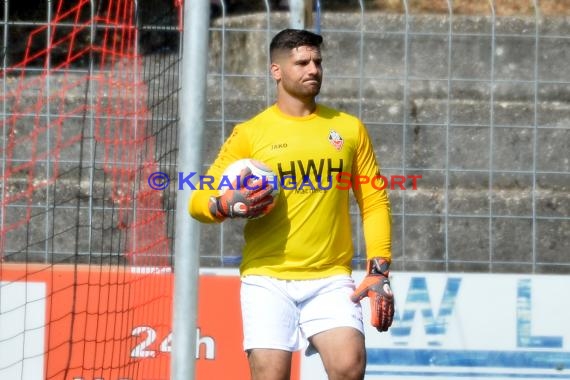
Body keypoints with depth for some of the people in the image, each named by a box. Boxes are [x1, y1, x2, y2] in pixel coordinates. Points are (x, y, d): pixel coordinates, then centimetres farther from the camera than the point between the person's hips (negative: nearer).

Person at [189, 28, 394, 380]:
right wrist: (226, 205, -16)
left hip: (331, 280, 1)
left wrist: (379, 271, 2)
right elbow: (199, 201, 7)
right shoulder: (250, 134, 6)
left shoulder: (349, 128, 11)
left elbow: (374, 202, 12)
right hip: (267, 278, -1)